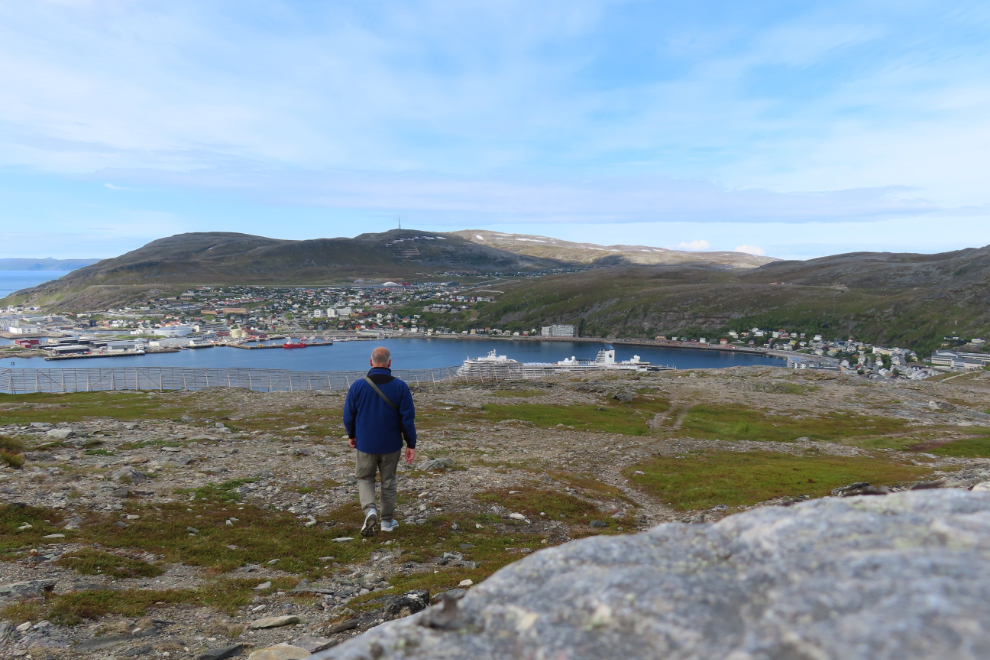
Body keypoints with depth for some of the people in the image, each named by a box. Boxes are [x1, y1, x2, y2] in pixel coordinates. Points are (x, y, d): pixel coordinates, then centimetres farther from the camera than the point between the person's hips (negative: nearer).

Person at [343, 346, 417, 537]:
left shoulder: (358, 386, -10)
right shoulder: (400, 387, -11)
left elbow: (348, 415, -1)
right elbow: (408, 418, -10)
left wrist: (352, 435, 16)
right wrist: (411, 444, -2)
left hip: (365, 444, 0)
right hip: (391, 445, 1)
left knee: (365, 478, 17)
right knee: (388, 481, 16)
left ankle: (370, 510, -5)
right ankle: (387, 520, 25)